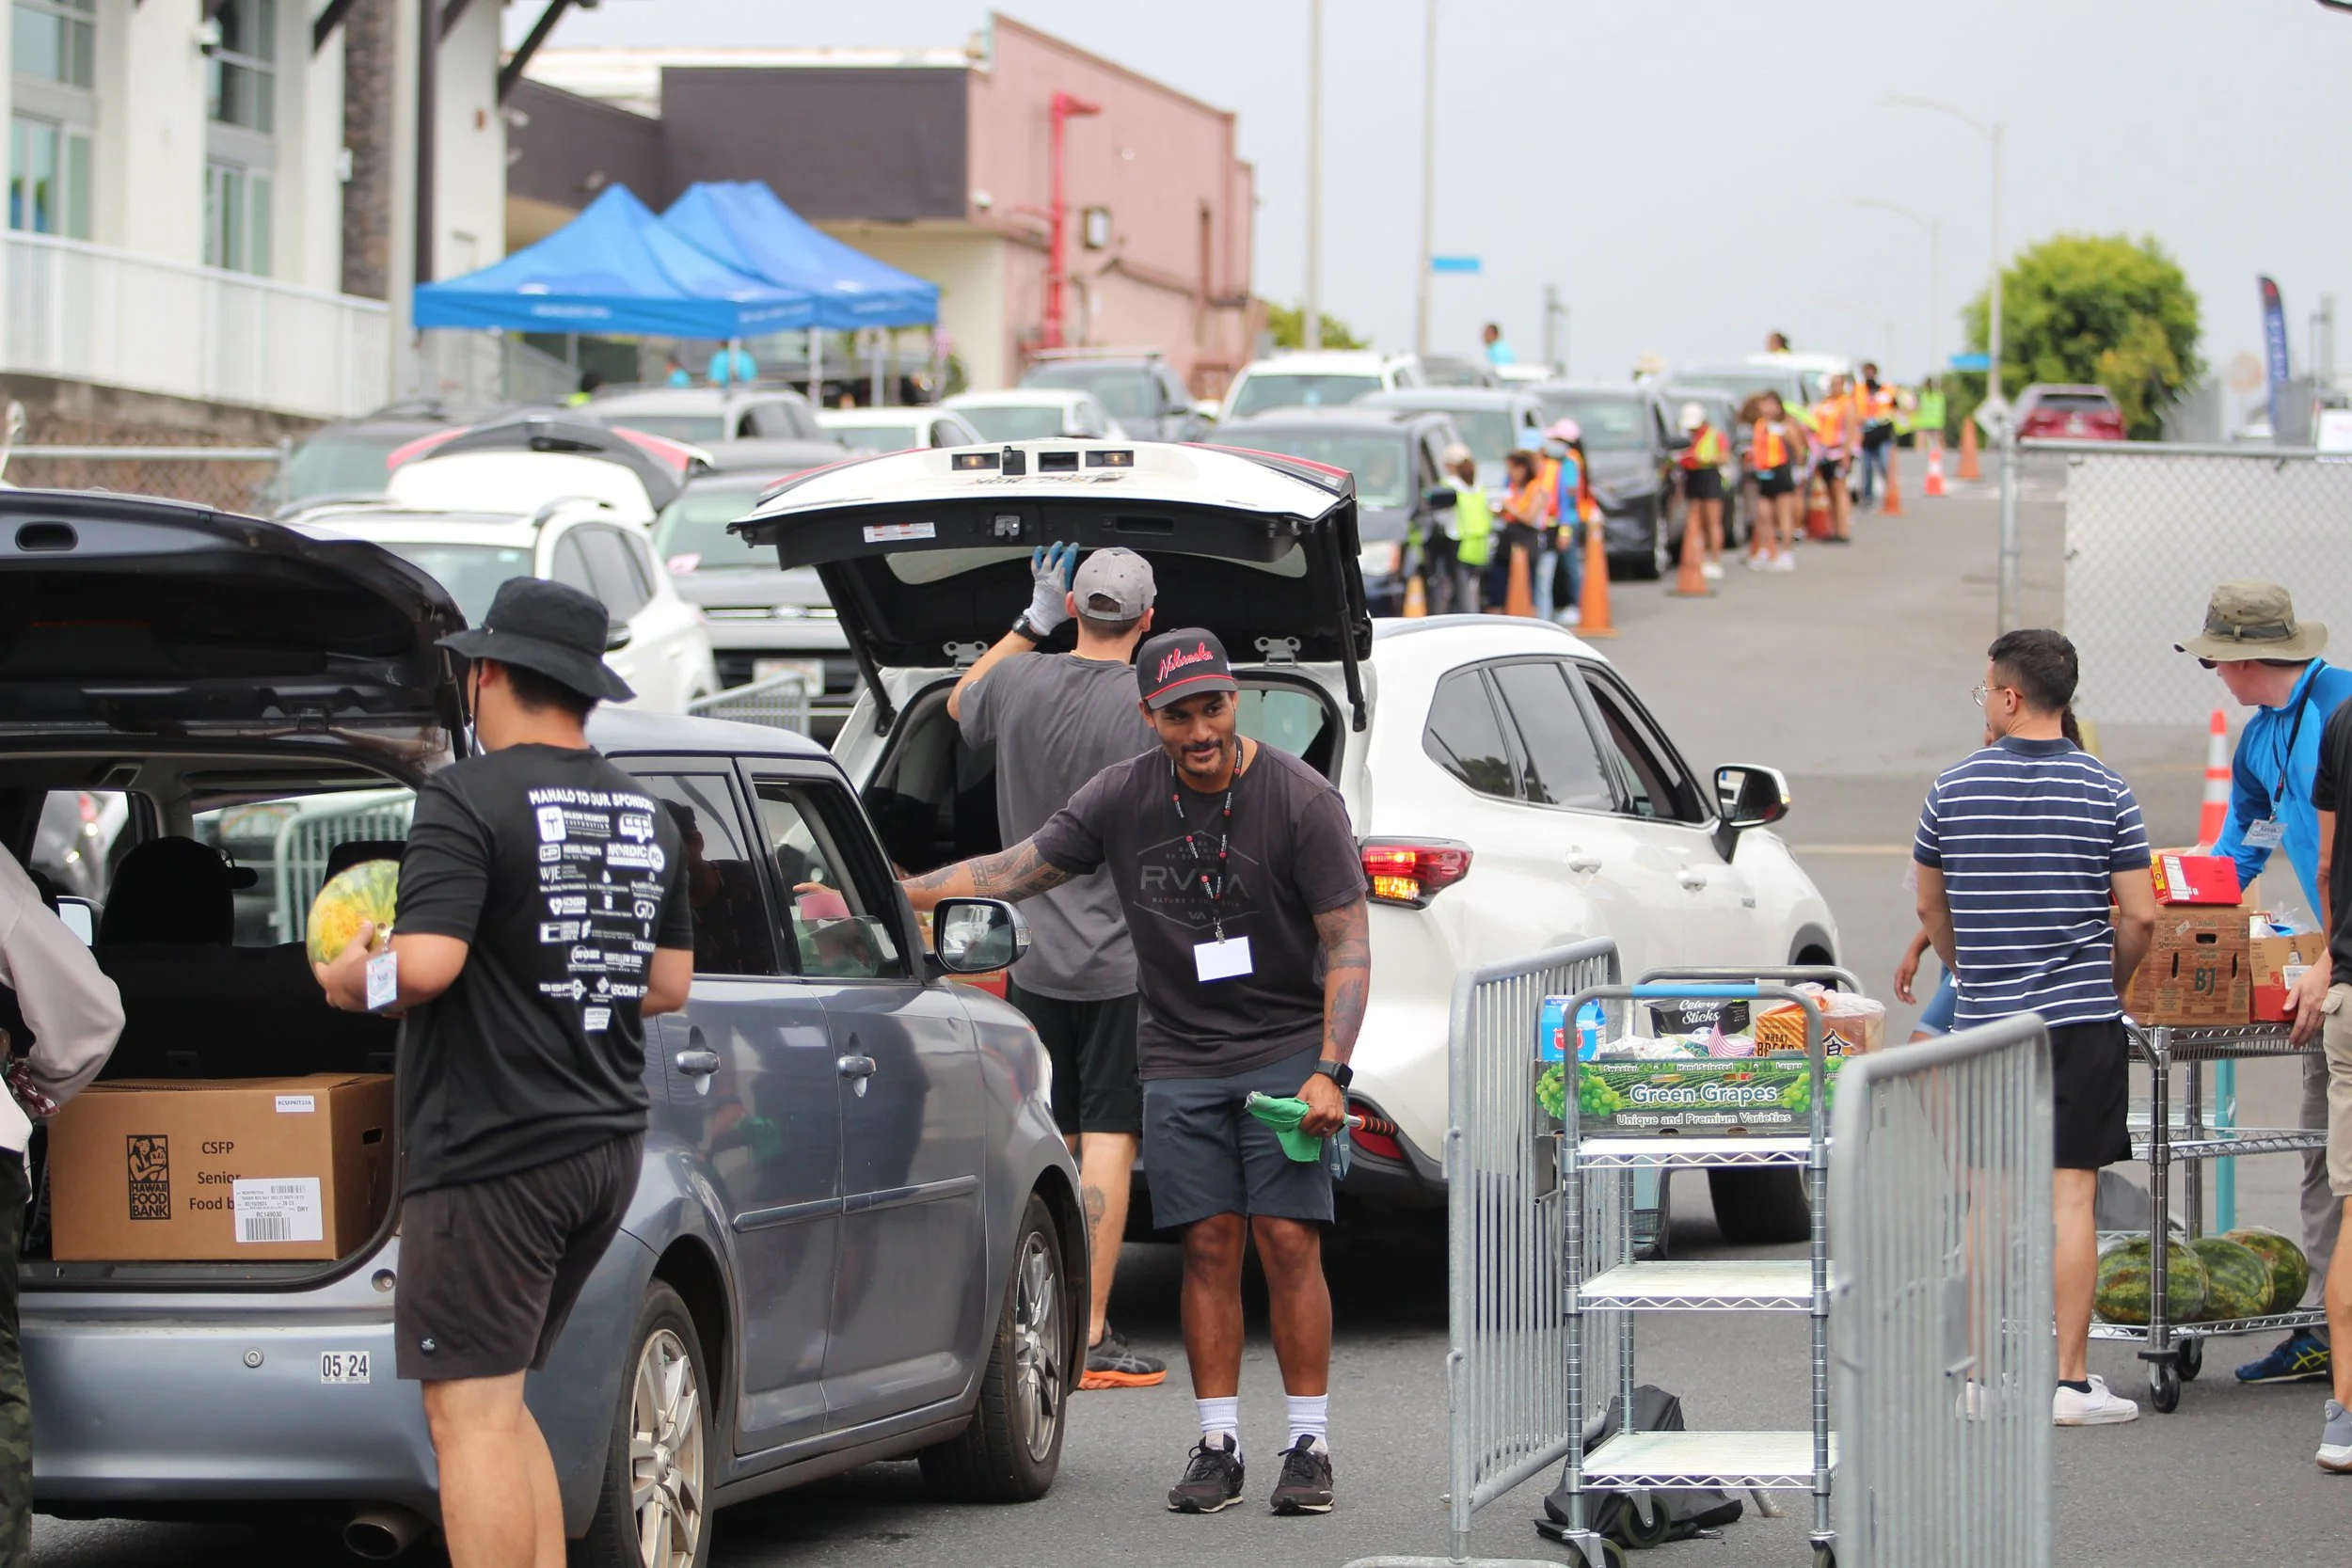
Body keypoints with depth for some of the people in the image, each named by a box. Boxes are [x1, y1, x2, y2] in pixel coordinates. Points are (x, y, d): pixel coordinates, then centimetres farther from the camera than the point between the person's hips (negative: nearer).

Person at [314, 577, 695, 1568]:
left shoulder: (468, 798, -12)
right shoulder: (646, 815, 13)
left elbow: (426, 964, -22)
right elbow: (669, 983, 18)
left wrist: (351, 982, -3)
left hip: (492, 1152, -8)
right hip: (607, 1142, 8)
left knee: (471, 1417, -7)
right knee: (499, 1406, 17)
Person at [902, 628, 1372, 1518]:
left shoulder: (1301, 800, -8)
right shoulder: (1123, 800, 1)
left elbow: (1348, 946, -8)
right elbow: (1017, 871, 6)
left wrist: (1328, 1072, -16)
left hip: (1287, 1048, -3)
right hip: (1181, 1059, 3)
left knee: (1288, 1242, -9)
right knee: (1209, 1246, -1)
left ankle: (1309, 1445, -4)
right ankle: (1218, 1446, 4)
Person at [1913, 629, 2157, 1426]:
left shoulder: (1954, 788, 0)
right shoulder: (2104, 791, -4)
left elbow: (1930, 905, 11)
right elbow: (2139, 917, -4)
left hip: (1985, 1021, 2)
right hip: (2082, 1020, -2)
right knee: (2070, 1195, -1)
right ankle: (2071, 1380, -1)